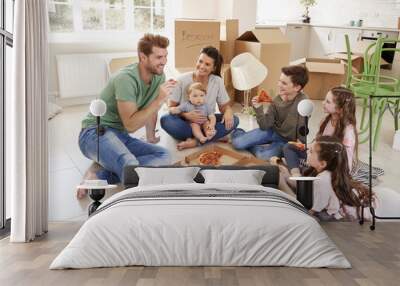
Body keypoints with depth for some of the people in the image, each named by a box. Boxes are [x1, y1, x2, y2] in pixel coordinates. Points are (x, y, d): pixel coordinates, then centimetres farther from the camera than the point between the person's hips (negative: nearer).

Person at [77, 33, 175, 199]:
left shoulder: (158, 76, 2)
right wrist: (159, 100, -25)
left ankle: (99, 174, -17)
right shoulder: (126, 79, -21)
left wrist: (151, 137, 28)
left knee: (164, 156, -17)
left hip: (121, 136, 9)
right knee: (130, 163, -41)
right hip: (95, 133, -9)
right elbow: (130, 125, -23)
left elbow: (150, 110, 18)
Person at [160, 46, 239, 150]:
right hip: (185, 122, -1)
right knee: (165, 120, -32)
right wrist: (186, 115, -29)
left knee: (233, 120, -22)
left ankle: (195, 141, -30)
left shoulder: (218, 82, -7)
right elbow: (172, 107, -8)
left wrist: (228, 111, -24)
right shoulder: (182, 80, -13)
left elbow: (224, 105, 2)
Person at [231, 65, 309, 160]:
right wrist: (258, 108, -23)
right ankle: (238, 133, 24)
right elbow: (265, 126, -11)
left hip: (287, 141, -4)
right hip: (272, 131, 4)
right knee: (237, 143, -8)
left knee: (263, 157, -29)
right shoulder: (277, 100, -12)